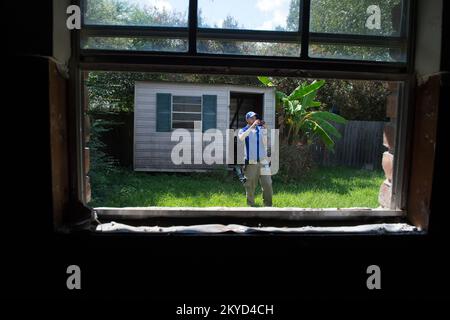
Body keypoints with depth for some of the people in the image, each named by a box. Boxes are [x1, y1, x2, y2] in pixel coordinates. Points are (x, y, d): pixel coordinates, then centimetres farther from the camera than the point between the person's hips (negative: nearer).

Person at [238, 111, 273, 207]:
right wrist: (252, 126, -25)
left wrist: (264, 130, -8)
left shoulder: (260, 129, 10)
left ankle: (268, 204, 10)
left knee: (267, 184, -1)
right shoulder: (243, 130, 4)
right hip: (250, 162, -2)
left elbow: (265, 144, 1)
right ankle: (251, 204, 20)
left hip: (263, 161, 2)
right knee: (250, 185, 6)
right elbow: (241, 138, -20)